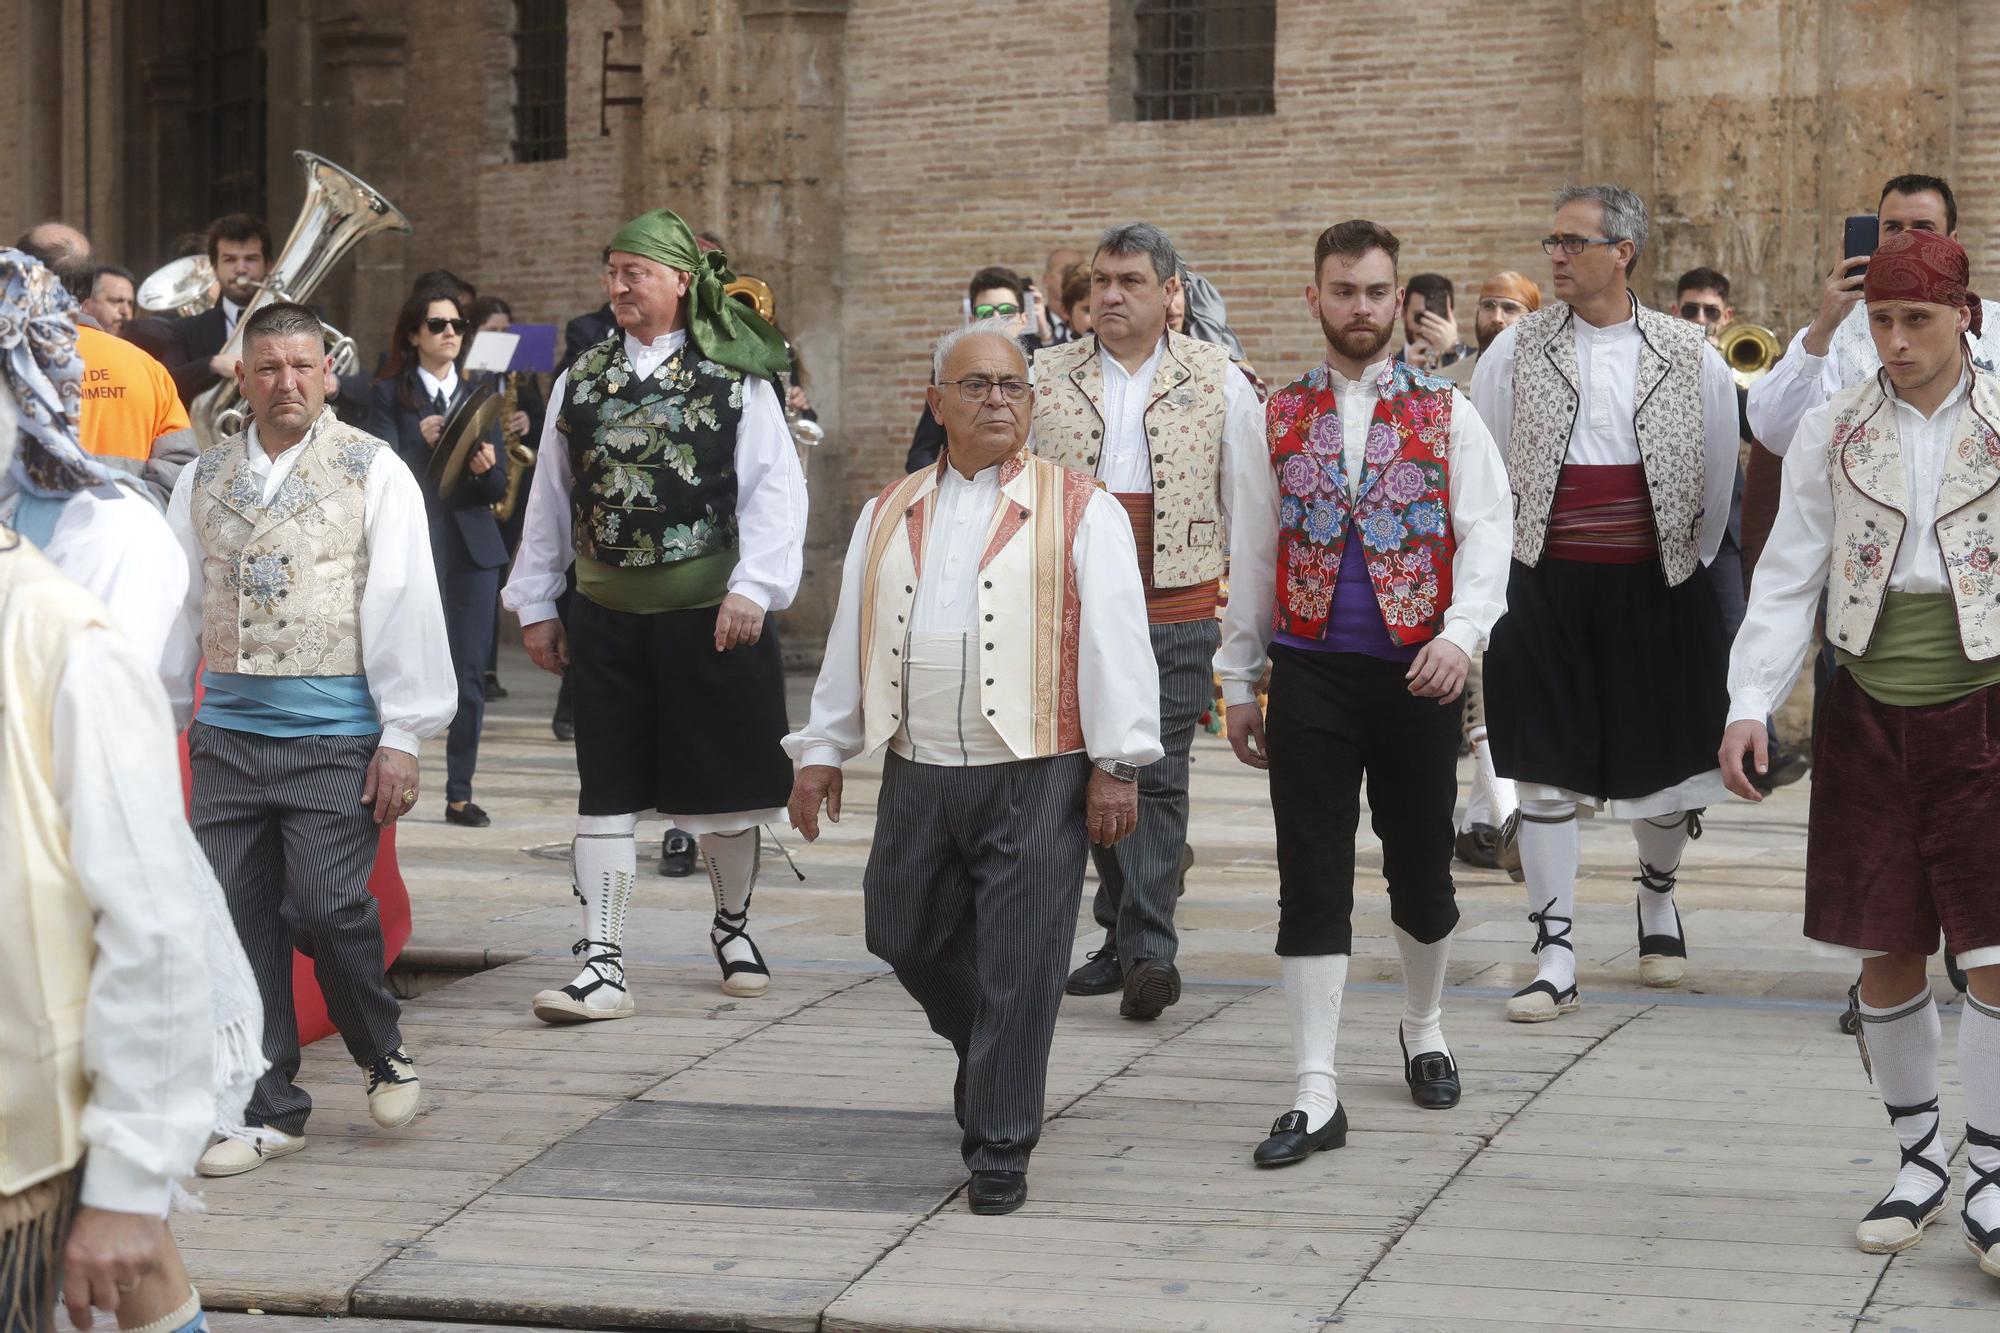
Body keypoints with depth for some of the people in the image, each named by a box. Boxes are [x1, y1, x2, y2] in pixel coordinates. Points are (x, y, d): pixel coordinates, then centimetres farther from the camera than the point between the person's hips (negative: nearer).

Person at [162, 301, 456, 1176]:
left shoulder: (373, 472, 0)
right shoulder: (205, 480, 12)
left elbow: (403, 604, -3)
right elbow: (177, 602, 16)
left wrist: (402, 737, -8)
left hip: (333, 731, -4)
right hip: (227, 732, 4)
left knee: (326, 905, -13)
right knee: (237, 917, 3)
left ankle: (381, 1052, 16)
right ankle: (269, 1110, 13)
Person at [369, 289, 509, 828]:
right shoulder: (390, 395, 2)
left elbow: (499, 485, 7)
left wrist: (486, 467, -15)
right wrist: (422, 445, -25)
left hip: (473, 546, 3)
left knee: (470, 676, 2)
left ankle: (460, 792, 8)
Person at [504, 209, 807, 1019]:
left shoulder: (736, 378, -2)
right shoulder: (581, 381, 9)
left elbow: (775, 489, -7)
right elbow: (551, 498, 13)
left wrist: (752, 586, -17)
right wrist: (535, 603, 12)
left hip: (711, 612, -2)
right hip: (607, 616, 3)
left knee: (722, 781, 9)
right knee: (607, 790, -1)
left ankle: (733, 926, 32)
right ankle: (602, 966, 0)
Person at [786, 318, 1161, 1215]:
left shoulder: (1079, 512, 0)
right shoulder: (890, 515, 14)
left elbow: (1114, 641, -4)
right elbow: (849, 639, 18)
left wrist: (1117, 764, -10)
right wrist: (823, 751, 15)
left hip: (1036, 776, -5)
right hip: (917, 773, 5)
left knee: (1017, 968, -3)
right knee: (904, 938, 12)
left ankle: (999, 1155, 6)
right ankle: (985, 1051, 40)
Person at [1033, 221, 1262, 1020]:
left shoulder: (1216, 380, 4)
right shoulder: (1043, 379, 7)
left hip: (1177, 615, -3)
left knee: (1158, 777, -9)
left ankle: (1148, 953, -12)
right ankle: (1122, 935, 20)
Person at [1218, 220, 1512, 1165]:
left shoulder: (1447, 413, 2)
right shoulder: (1280, 417, 7)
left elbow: (1486, 531, -6)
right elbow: (1251, 554, 11)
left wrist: (1462, 633, -22)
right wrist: (1238, 680, 11)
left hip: (1416, 672, 0)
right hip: (1310, 677, 1)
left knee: (1421, 872, 10)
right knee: (1312, 883, -4)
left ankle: (1423, 1029, 38)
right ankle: (1316, 1097, -3)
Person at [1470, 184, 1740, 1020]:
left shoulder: (1689, 358, 0)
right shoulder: (1516, 351, 1)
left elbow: (1718, 476, 10)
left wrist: (1685, 562, 13)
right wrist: (1507, 558, 6)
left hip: (1655, 588, 0)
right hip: (1545, 590, 0)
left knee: (1664, 762, 10)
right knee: (1544, 771, -4)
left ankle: (1657, 899, 39)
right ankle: (1554, 957, 1)